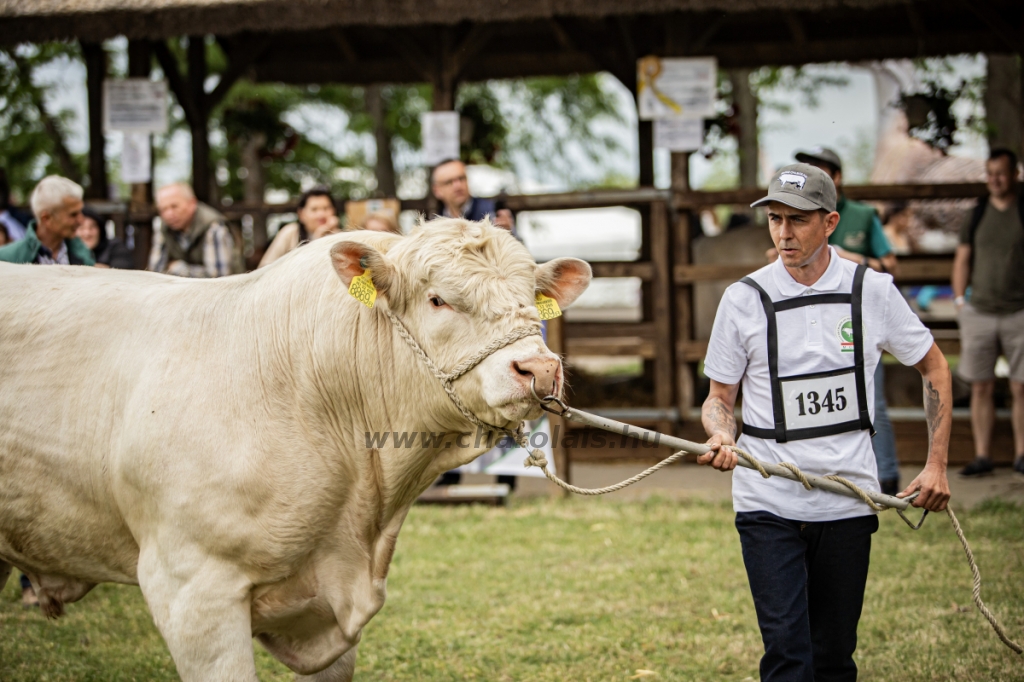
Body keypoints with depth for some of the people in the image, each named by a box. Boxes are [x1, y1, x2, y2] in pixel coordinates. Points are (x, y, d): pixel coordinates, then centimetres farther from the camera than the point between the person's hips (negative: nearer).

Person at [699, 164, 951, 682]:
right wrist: (720, 436, -16)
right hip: (768, 504, -1)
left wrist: (936, 465, 6)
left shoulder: (872, 291, 1)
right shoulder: (745, 299, -1)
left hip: (848, 503, 1)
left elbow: (934, 369, 12)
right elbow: (720, 396, 7)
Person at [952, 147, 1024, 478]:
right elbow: (962, 260, 14)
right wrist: (960, 301, 6)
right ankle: (982, 455, 5)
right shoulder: (977, 213, 9)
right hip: (979, 312, 2)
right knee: (981, 388, 1)